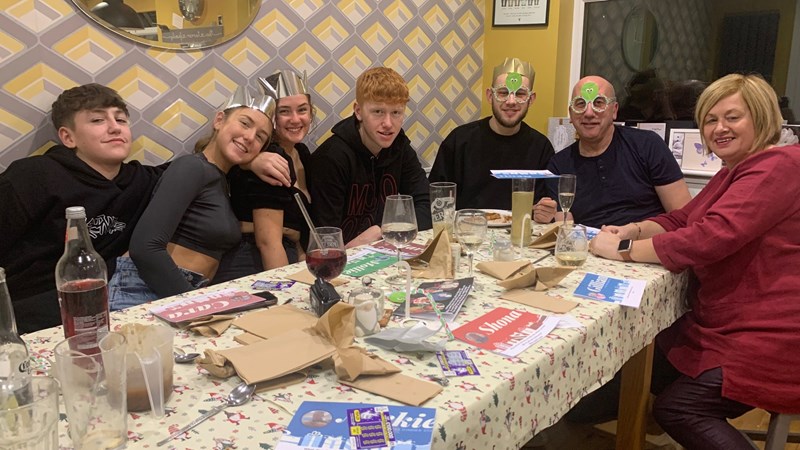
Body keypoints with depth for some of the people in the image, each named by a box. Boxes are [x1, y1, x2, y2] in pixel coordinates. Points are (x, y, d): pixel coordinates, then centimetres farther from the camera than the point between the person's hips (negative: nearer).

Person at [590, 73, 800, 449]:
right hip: (722, 326, 10)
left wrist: (623, 249, -21)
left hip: (767, 342, -10)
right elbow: (680, 220, 13)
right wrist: (634, 230, -9)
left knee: (677, 408, -10)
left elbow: (710, 237, -29)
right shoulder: (734, 173, 17)